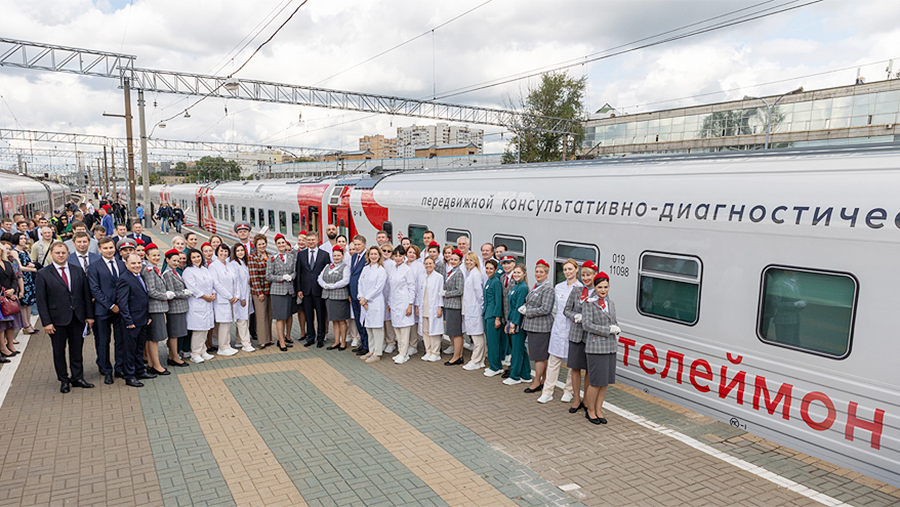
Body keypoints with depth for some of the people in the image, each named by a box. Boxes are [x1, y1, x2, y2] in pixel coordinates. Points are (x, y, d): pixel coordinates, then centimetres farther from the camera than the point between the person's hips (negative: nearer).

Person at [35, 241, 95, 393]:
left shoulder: (78, 271, 6)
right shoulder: (43, 274, -3)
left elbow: (86, 294, 8)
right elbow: (41, 300, -5)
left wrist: (89, 315, 4)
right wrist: (46, 322, -10)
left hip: (77, 318, 2)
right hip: (57, 319, -2)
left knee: (77, 350, 9)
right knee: (59, 351, 9)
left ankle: (77, 378, 21)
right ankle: (64, 380, 22)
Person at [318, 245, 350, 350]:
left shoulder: (345, 267, -3)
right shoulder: (328, 267, 16)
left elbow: (345, 281, -16)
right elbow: (320, 278, 10)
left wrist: (331, 286, -15)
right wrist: (325, 285, -10)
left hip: (340, 297, -6)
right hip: (329, 297, 6)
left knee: (341, 321, 0)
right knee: (334, 321, 10)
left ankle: (343, 342, 10)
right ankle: (337, 342, 18)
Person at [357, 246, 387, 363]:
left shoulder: (381, 270, -7)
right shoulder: (365, 269, 12)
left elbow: (378, 288, -12)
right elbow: (361, 284, 11)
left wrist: (365, 299, -11)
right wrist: (361, 298, -3)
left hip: (376, 303, -7)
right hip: (365, 302, 7)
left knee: (377, 328, -2)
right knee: (368, 328, 13)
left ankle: (377, 354, 4)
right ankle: (371, 351, 23)